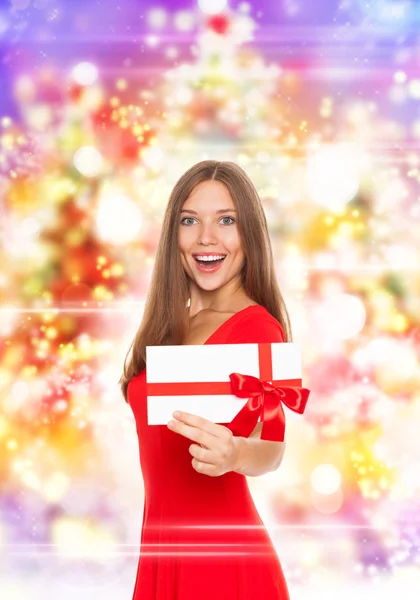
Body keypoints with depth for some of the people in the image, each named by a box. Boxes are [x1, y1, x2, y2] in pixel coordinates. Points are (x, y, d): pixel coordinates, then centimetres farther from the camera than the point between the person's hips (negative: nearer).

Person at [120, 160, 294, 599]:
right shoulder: (172, 325, 5)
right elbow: (159, 431, 9)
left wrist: (234, 454, -45)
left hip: (221, 557, -6)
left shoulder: (258, 327, -16)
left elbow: (273, 445, -26)